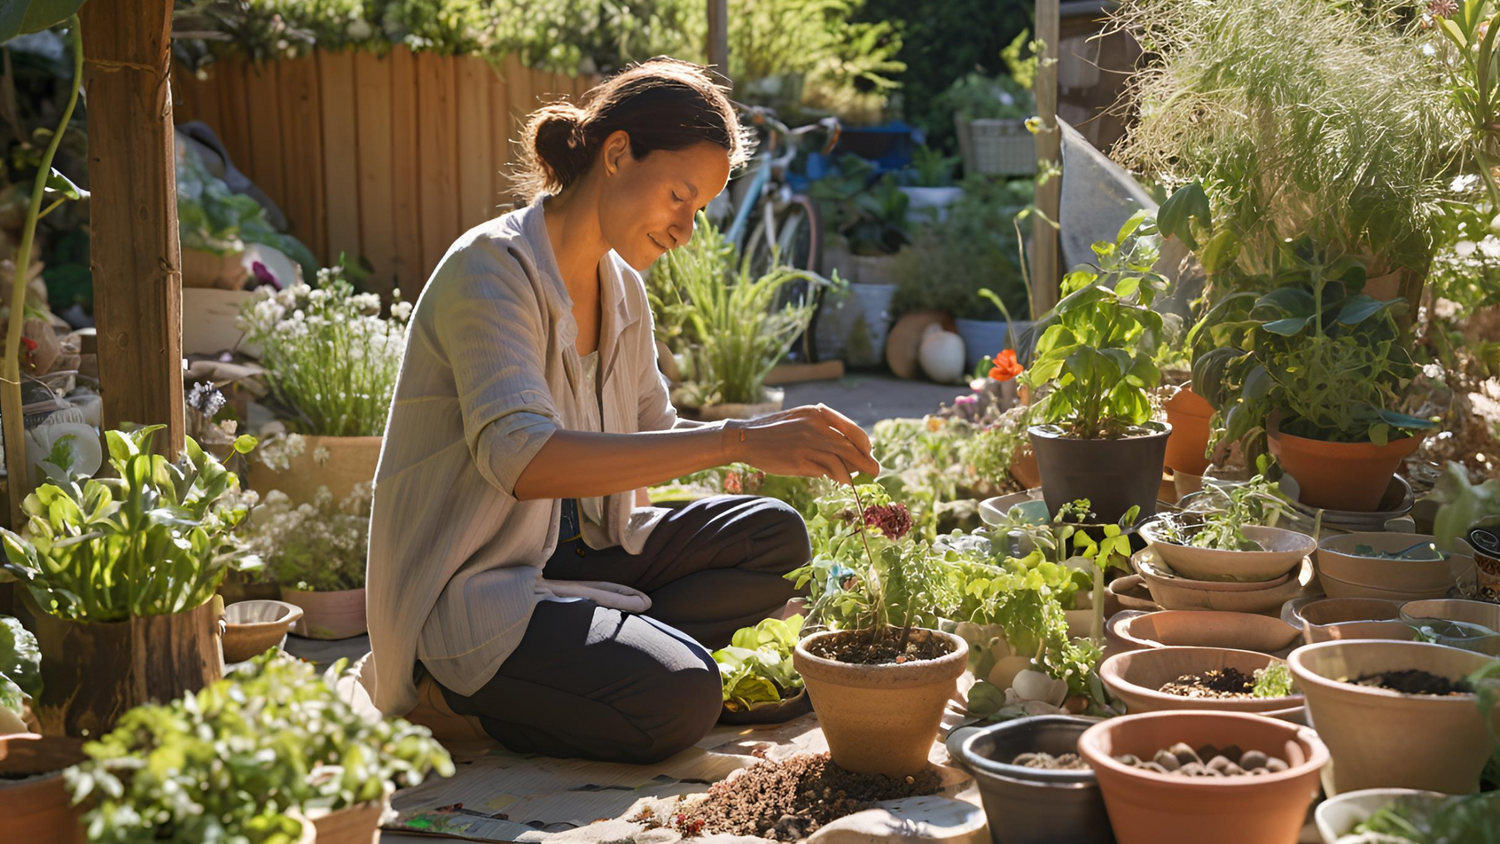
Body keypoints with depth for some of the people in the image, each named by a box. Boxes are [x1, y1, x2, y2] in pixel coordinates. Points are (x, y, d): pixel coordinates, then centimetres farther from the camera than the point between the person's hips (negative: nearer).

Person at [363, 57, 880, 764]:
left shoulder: (620, 285, 8)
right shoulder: (492, 269, -19)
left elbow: (654, 436, 16)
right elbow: (523, 459, -34)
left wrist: (780, 439, -2)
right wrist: (731, 441, -38)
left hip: (579, 552, 9)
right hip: (471, 591, -9)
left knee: (773, 537, -5)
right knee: (678, 698, -28)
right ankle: (458, 700, -6)